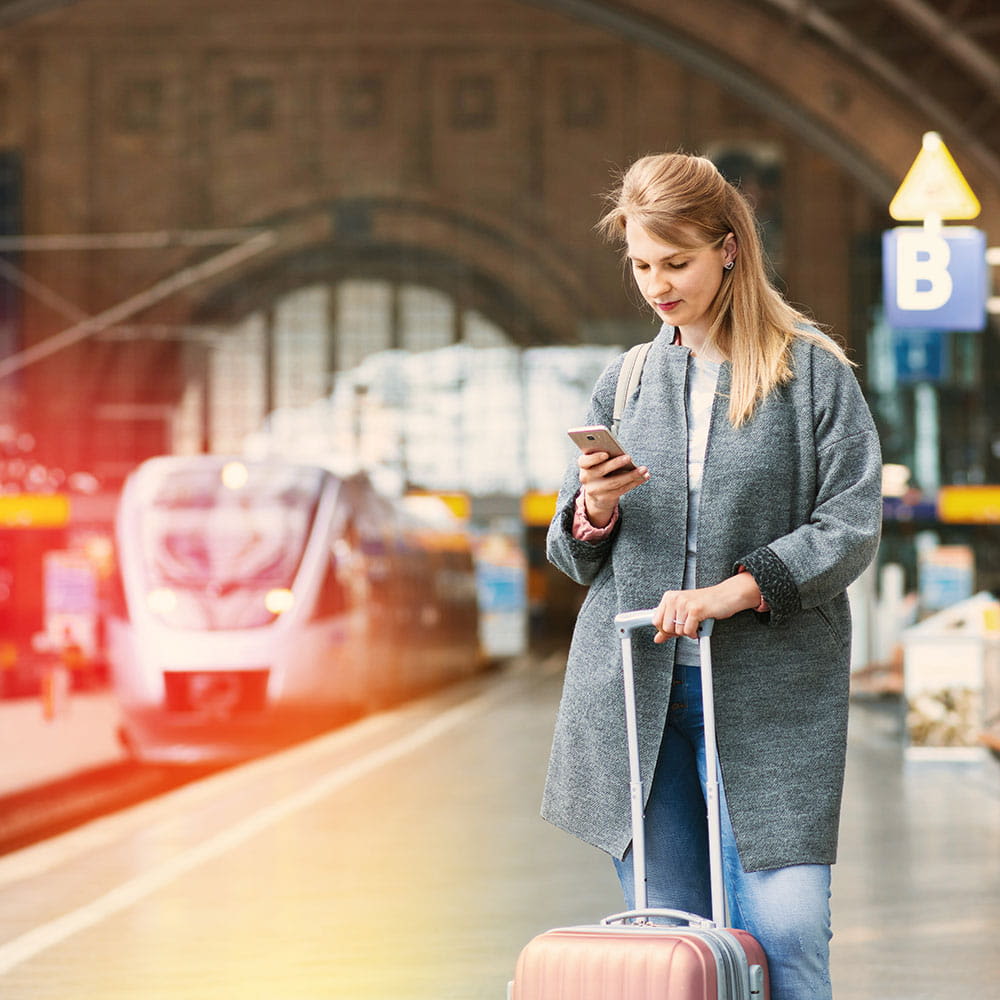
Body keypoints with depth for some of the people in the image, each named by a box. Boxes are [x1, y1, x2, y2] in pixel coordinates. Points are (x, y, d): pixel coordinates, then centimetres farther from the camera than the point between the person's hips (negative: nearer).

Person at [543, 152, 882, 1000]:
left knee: (784, 931, -9)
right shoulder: (624, 382, 12)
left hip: (770, 693, -3)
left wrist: (736, 589, -17)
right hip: (636, 689, 3)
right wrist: (594, 512, -7)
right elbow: (572, 555, 16)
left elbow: (852, 527, -5)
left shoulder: (813, 373, 1)